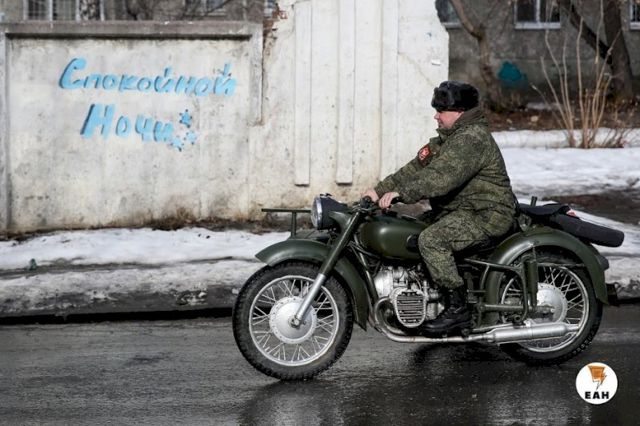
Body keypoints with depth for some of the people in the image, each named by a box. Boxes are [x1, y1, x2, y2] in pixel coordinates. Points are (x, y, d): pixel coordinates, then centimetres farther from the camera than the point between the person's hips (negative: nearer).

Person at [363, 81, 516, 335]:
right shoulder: (448, 138, 15)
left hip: (486, 215, -11)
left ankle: (458, 309, -23)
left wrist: (401, 193, -33)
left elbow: (442, 177, -30)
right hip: (458, 209, 11)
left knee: (431, 240, -28)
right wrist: (381, 190, 0)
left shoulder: (472, 139, -18)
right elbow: (417, 168, 10)